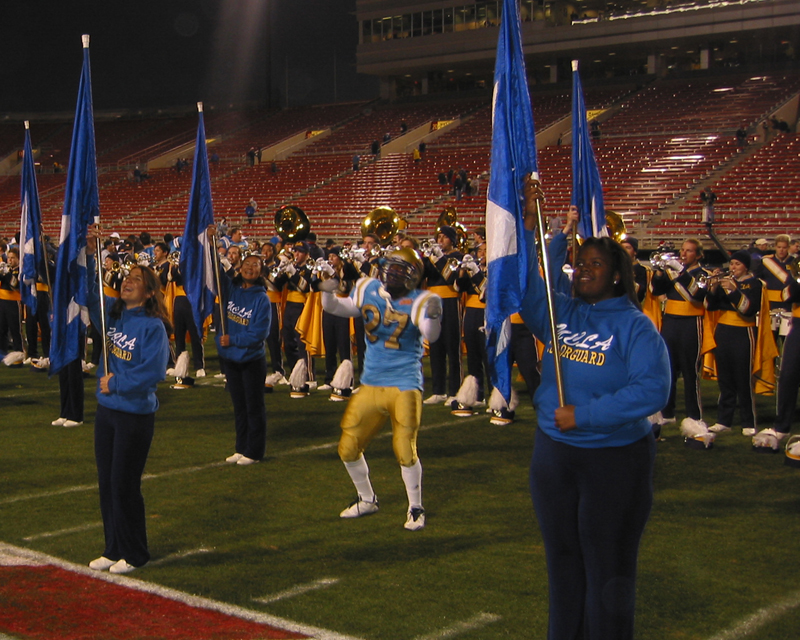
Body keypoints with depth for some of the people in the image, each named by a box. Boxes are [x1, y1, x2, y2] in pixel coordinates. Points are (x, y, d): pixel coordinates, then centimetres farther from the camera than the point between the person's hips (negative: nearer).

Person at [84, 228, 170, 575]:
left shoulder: (152, 326, -14)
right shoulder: (112, 313, 4)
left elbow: (153, 371, -21)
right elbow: (88, 289, 5)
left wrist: (115, 383, -15)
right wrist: (89, 255, -8)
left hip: (135, 413, -6)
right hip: (106, 410, 7)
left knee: (125, 484, 0)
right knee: (106, 482, 12)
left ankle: (134, 553, 15)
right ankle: (113, 549, 25)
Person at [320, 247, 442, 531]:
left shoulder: (418, 301, -11)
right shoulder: (369, 290, 2)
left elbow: (430, 336, -24)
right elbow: (339, 309, 10)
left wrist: (433, 316, -45)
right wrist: (328, 293, -10)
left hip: (404, 386, -5)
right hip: (370, 384, 5)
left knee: (405, 450, -8)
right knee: (348, 448, 9)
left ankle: (415, 508, 15)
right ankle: (367, 500, 32)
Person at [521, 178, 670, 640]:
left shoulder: (635, 326, -11)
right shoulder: (559, 314, 4)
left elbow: (653, 390, -22)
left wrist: (584, 415, -23)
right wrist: (527, 224, -11)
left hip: (615, 461, -5)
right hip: (554, 454, 6)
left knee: (608, 567, 4)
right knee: (563, 558, 16)